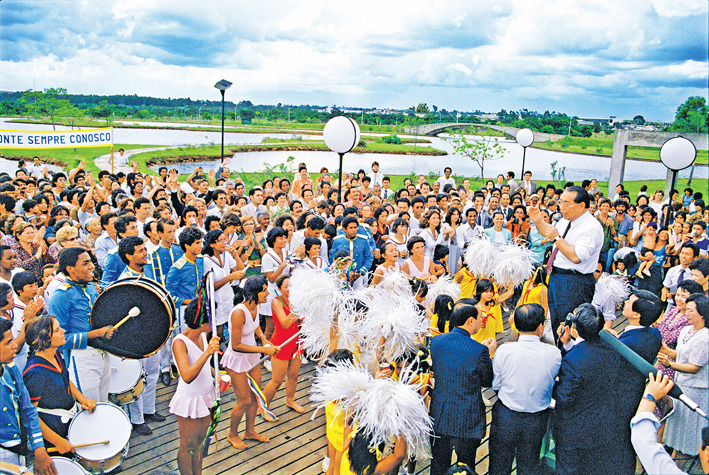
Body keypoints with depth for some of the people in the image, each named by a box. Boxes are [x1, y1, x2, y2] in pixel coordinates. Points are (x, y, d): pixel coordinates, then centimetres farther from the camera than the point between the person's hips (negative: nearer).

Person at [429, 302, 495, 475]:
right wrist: (489, 353, 7)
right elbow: (487, 381, -6)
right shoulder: (479, 351, -21)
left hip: (439, 416, 4)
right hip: (467, 420, -3)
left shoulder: (436, 341, -6)